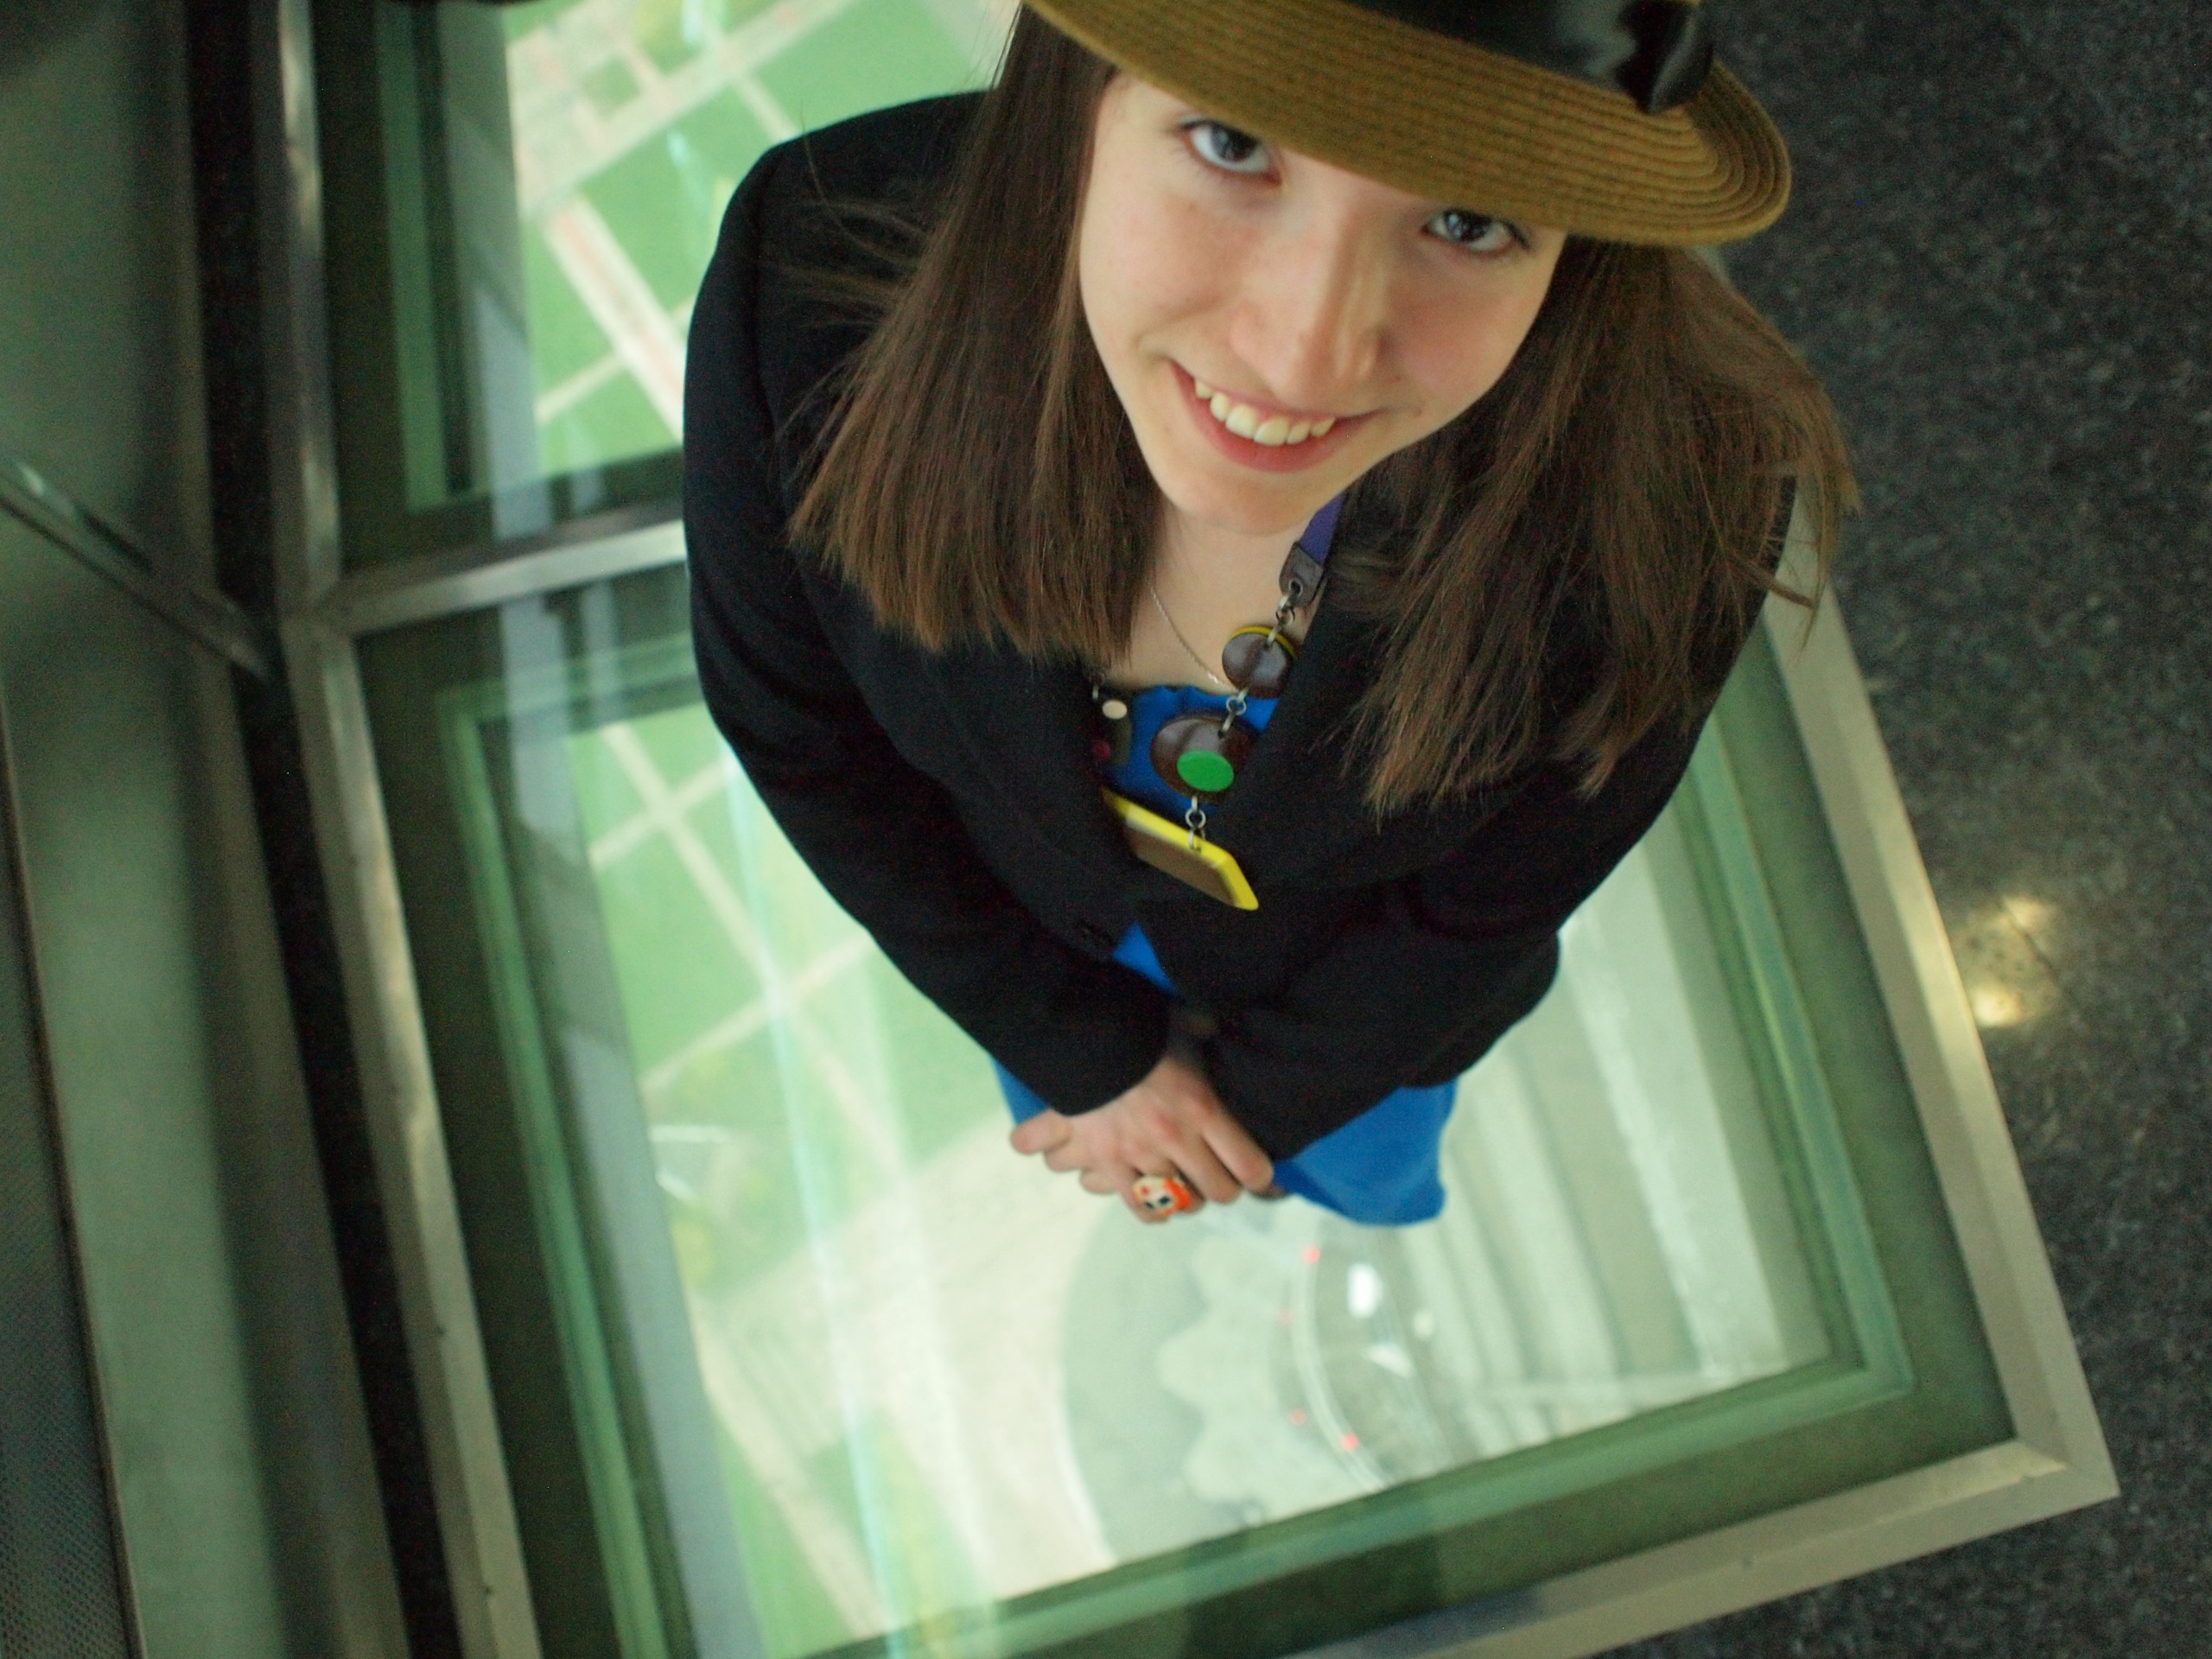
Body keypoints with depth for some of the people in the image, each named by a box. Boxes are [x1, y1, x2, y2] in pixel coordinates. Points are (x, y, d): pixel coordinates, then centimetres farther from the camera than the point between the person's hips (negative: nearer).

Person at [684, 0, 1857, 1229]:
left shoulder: (1685, 487, -42)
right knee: (1061, 1109, 36)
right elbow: (791, 723, -20)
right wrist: (1093, 1057, -11)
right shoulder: (806, 277, -41)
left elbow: (1499, 898, -20)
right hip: (1031, 907, 1)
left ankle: (1374, 1180, 72)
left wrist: (1253, 1101, -6)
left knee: (1364, 1171, 35)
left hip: (1350, 961, 0)